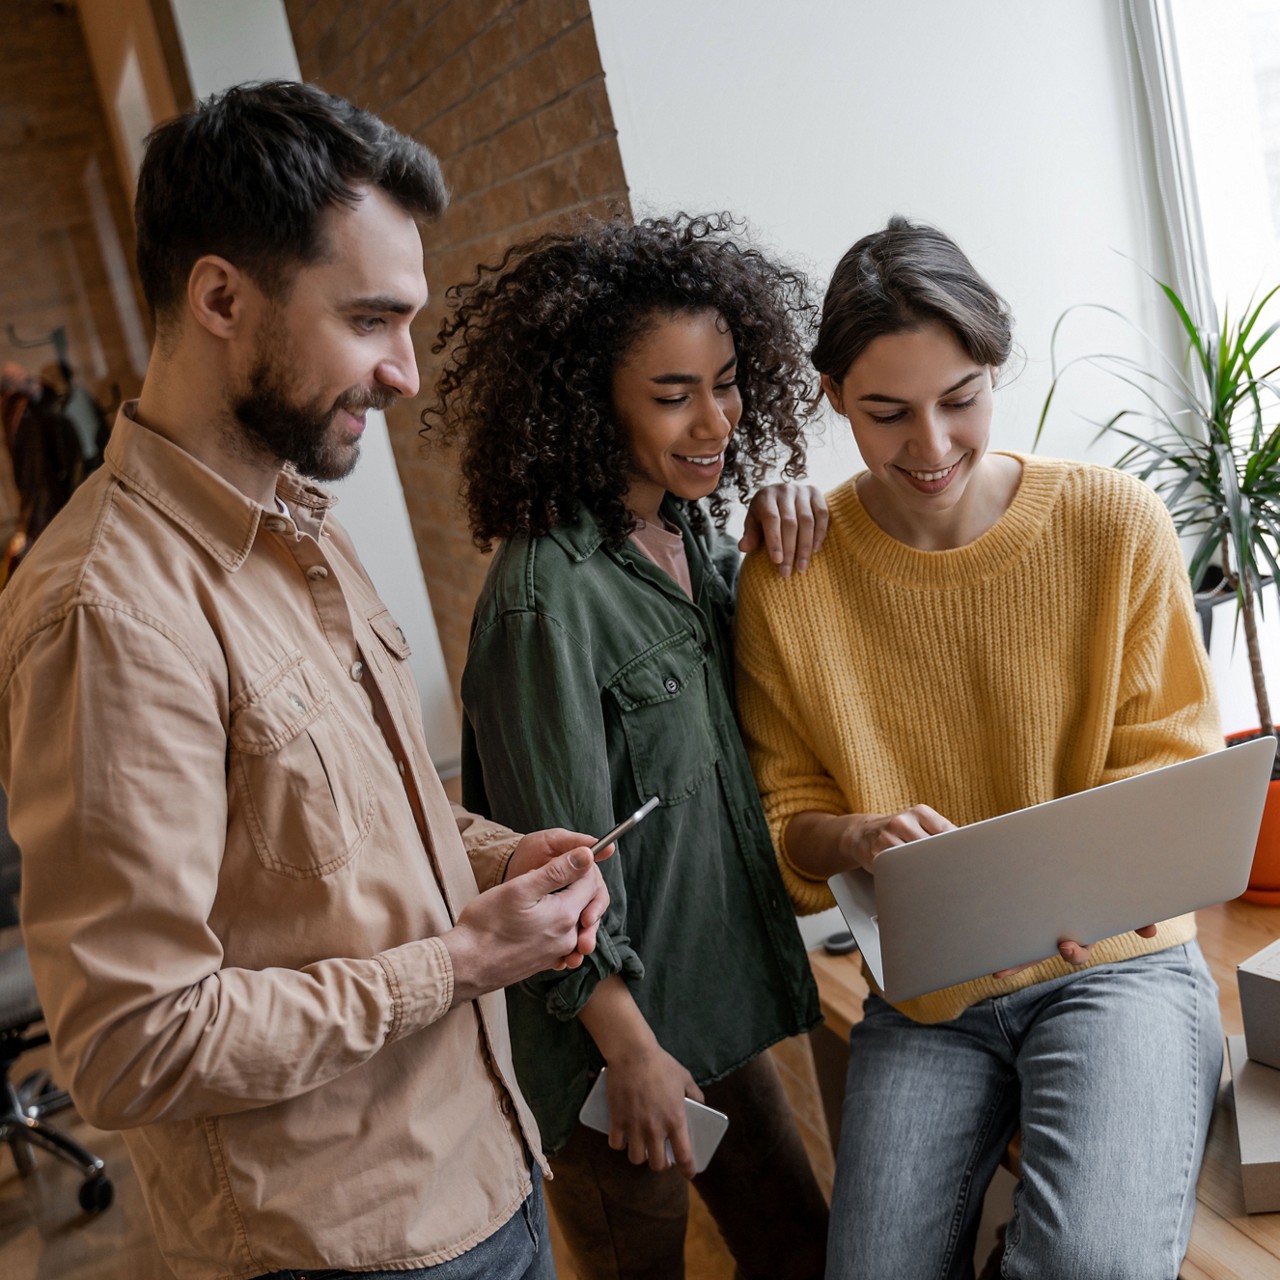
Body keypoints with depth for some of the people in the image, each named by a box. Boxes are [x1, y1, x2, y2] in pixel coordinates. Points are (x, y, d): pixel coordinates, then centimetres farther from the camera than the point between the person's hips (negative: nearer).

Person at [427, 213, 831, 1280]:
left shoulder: (690, 535, 0)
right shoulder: (547, 596, -25)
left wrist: (784, 528, -4)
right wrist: (631, 1049, -13)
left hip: (719, 988, 8)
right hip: (621, 1023, -7)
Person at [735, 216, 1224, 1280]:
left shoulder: (1116, 524, -8)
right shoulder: (787, 574, -6)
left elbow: (1171, 763, -3)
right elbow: (785, 811, 0)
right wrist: (855, 841, -23)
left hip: (1114, 962, -1)